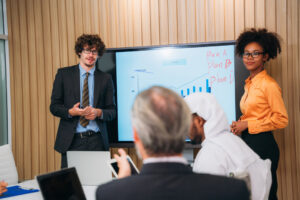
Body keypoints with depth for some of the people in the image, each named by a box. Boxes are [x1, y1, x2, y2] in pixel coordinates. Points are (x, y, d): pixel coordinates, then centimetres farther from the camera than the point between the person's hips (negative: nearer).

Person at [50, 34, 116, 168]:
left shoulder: (105, 79, 8)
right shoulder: (63, 74, 6)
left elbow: (112, 111, 9)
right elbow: (54, 106, 5)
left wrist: (99, 112, -12)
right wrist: (70, 112, -14)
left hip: (97, 141, 1)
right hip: (71, 141, -1)